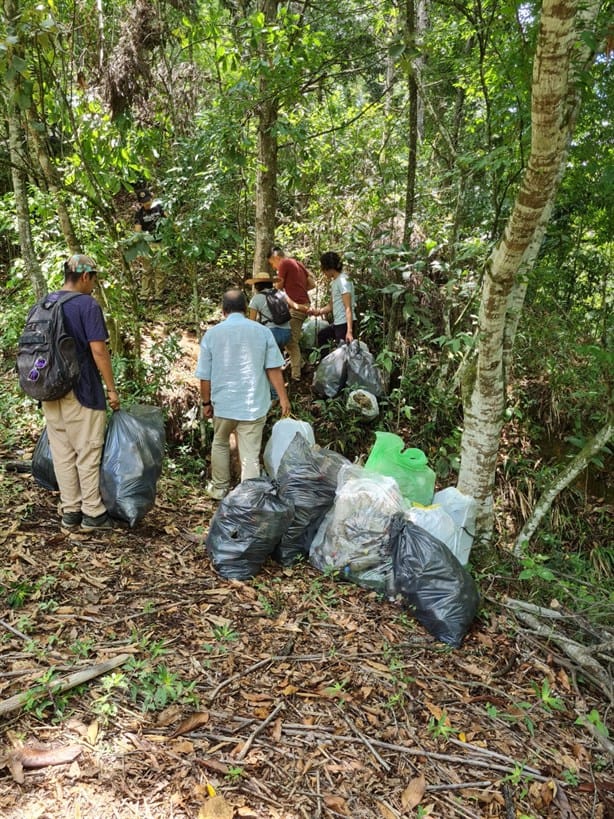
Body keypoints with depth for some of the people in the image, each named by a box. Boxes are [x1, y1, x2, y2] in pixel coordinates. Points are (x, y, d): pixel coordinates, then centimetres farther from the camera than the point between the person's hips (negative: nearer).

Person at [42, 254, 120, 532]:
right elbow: (98, 350, -16)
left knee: (62, 453, 11)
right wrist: (112, 389, -9)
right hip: (81, 390, -6)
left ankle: (69, 512, 19)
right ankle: (92, 513, 11)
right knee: (88, 452, 3)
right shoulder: (88, 304, -12)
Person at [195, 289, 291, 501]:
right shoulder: (262, 331, -4)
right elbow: (274, 369, -4)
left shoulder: (212, 334, -3)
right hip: (254, 404, -1)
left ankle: (219, 488, 37)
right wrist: (283, 397, 4)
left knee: (220, 444, 23)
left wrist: (206, 402, 12)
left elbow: (204, 376, 0)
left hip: (223, 403, 1)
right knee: (250, 454, 3)